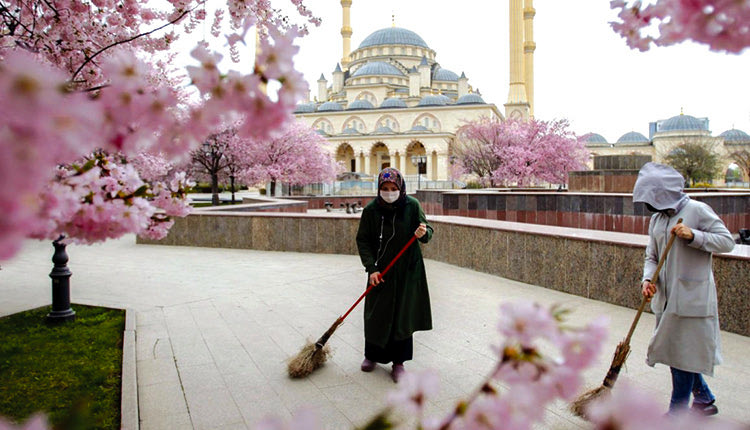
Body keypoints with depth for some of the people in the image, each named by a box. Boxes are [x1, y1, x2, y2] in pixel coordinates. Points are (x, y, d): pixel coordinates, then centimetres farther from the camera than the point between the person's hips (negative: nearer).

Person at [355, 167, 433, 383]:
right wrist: (371, 268, -14)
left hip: (408, 270, 0)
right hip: (381, 271, 1)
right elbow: (362, 240, -5)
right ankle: (372, 355, 30)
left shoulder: (412, 206, -8)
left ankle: (398, 362, 17)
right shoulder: (371, 210, -8)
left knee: (403, 315, 4)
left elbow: (427, 229, -2)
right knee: (376, 314, 9)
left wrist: (424, 233, -26)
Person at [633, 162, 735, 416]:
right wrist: (647, 280, -7)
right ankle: (704, 399, 35)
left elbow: (727, 241, -10)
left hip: (692, 296, -7)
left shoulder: (697, 210, -9)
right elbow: (652, 255, 10)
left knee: (685, 352, -1)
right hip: (666, 296, 7)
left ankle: (677, 413, 10)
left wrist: (693, 236, -22)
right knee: (673, 349, 14)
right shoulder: (656, 219, 11)